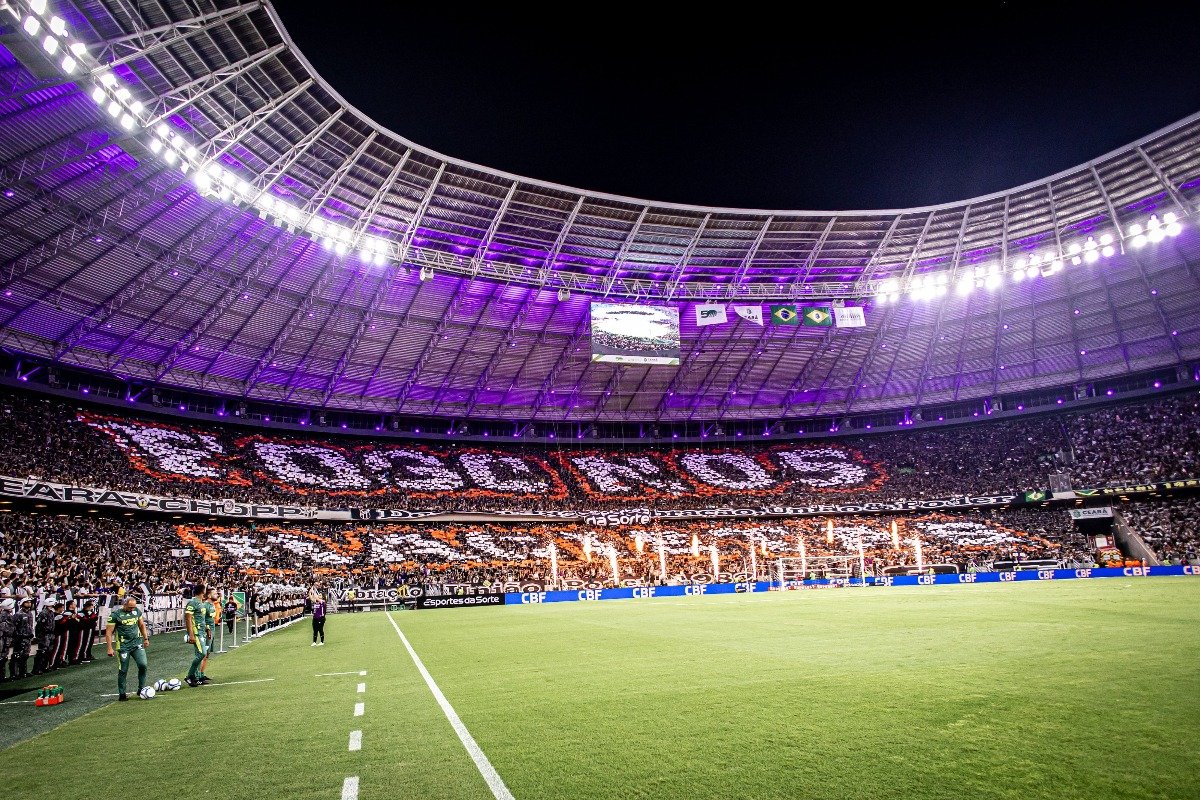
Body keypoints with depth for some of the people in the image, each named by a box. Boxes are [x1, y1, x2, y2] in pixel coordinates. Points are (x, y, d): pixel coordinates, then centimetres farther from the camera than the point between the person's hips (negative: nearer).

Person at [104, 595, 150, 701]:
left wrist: (146, 638, 17)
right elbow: (108, 632, -7)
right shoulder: (115, 615, -10)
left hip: (137, 643, 4)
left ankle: (141, 689, 5)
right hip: (123, 646, -4)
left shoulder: (137, 611, 5)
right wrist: (110, 648, -12)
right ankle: (122, 694, 16)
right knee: (123, 670, 2)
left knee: (143, 665, -8)